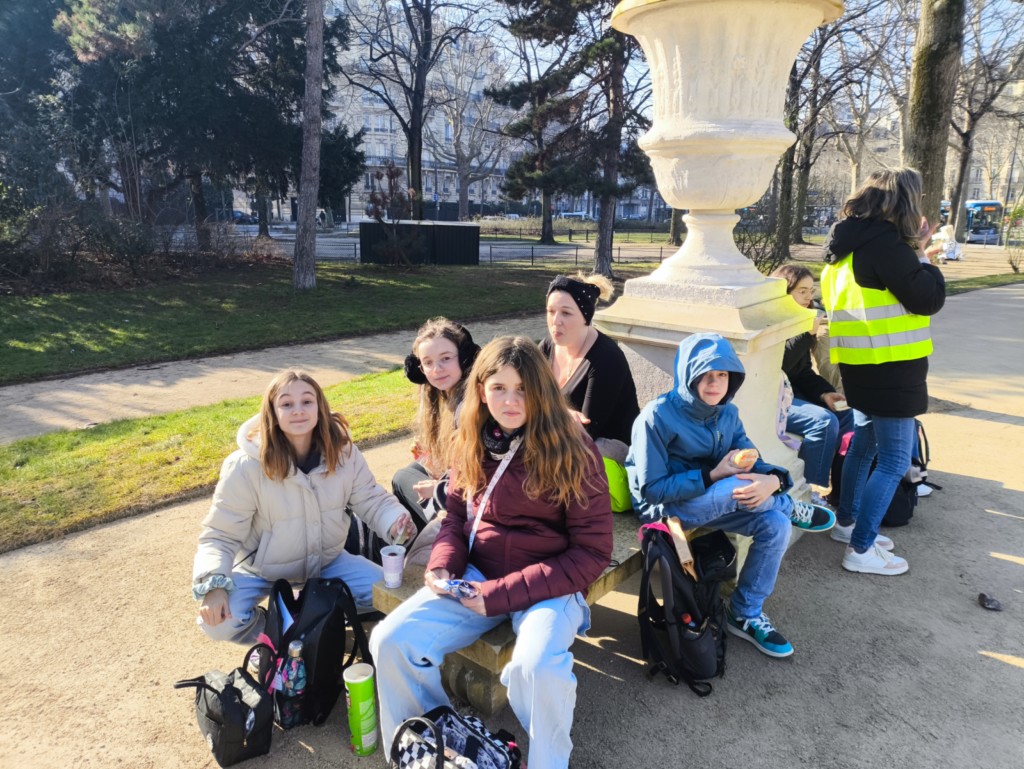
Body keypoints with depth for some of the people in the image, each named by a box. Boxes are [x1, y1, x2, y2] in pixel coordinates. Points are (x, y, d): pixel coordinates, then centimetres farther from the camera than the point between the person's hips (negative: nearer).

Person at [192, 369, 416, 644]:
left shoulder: (343, 452, -16)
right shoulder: (246, 466, -25)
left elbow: (371, 499, -7)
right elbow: (220, 535, -19)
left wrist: (396, 521, -29)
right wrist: (214, 586, -35)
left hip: (326, 560, 3)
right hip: (262, 569, -2)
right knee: (220, 623, -26)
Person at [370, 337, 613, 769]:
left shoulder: (571, 450, -15)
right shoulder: (472, 445, 2)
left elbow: (593, 551, -14)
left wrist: (502, 593, -19)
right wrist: (442, 567, -9)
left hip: (549, 584, -4)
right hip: (475, 576, 5)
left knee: (538, 669, -33)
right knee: (391, 641, -13)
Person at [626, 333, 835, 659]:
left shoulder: (727, 413, 0)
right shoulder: (658, 416, -21)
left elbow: (751, 463, -3)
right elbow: (651, 489, -21)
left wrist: (773, 479, -29)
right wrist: (712, 476, -26)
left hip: (712, 501, 7)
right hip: (664, 507, -7)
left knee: (775, 523, -16)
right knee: (743, 487, -30)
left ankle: (745, 615, 2)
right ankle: (792, 509, 6)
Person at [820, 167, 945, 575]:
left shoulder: (852, 241, 10)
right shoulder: (883, 241, -19)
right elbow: (929, 298, -15)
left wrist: (911, 251, 11)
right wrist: (921, 255, -2)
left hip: (862, 362, 10)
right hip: (889, 366, -10)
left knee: (865, 444, 22)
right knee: (894, 460, -1)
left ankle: (847, 522, 34)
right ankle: (861, 550, 5)